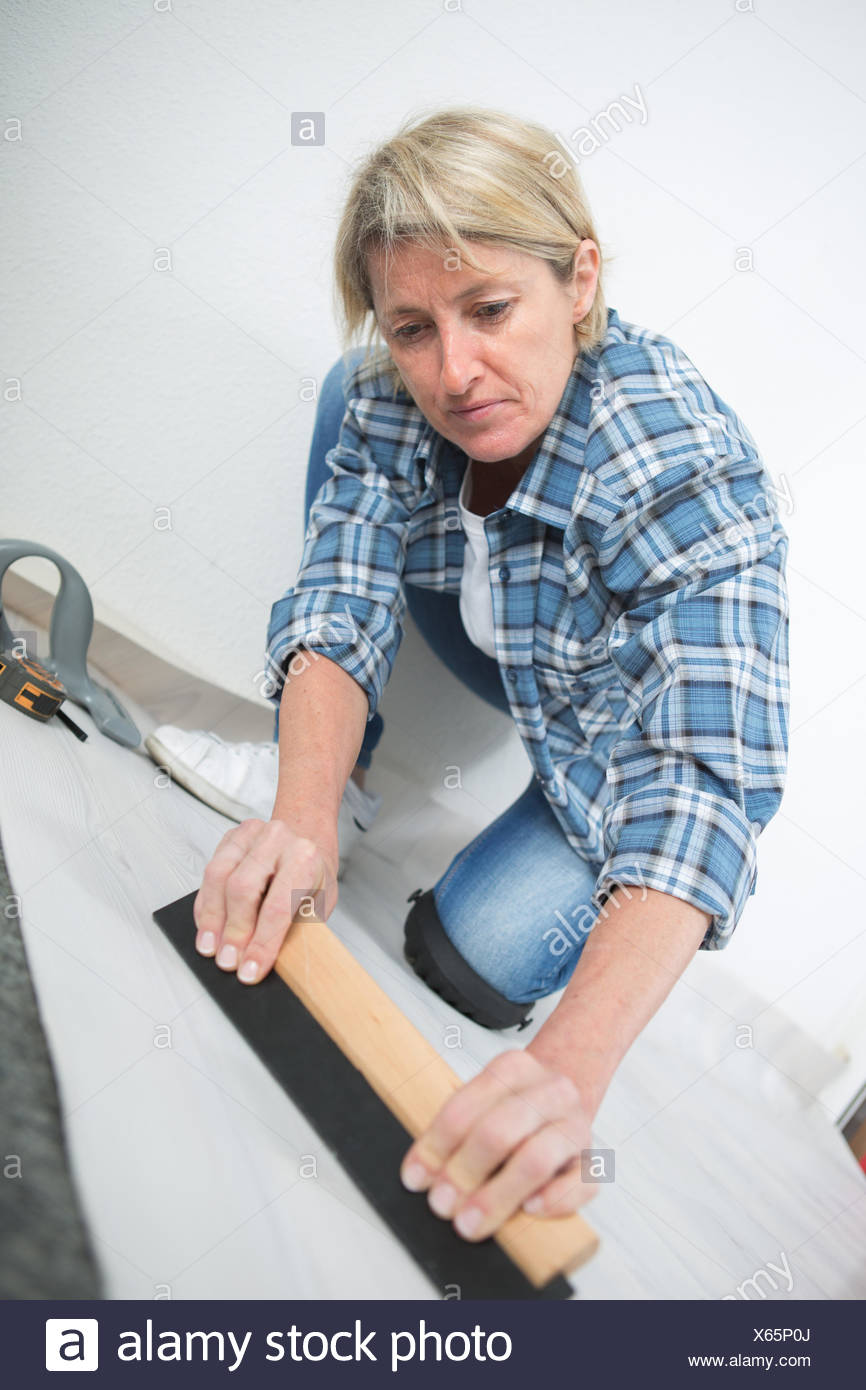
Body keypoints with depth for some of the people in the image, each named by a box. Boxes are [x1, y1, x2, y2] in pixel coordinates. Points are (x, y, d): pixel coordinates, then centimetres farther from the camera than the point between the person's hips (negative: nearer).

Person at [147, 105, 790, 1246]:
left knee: (480, 955, -22)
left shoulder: (690, 475, -38)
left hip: (625, 728, -4)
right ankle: (330, 753, 4)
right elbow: (343, 600, -26)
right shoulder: (392, 395, -22)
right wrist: (303, 811, -46)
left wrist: (572, 1063, -58)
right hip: (512, 663, 5)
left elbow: (697, 779, -45)